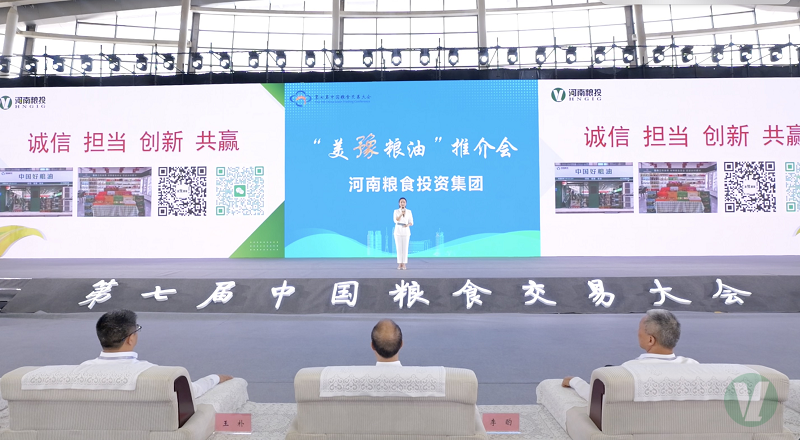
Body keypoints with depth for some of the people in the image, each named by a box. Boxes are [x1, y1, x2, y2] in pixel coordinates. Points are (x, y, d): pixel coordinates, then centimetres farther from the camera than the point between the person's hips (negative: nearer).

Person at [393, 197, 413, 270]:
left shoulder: (409, 211, 4)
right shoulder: (396, 211, 1)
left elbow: (411, 223, 4)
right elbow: (396, 220, -14)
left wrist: (408, 225, -20)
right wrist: (401, 213, -27)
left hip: (406, 231, 0)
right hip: (398, 231, 0)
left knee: (405, 248, -1)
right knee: (399, 248, -1)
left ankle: (404, 265, 6)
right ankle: (399, 264, 7)